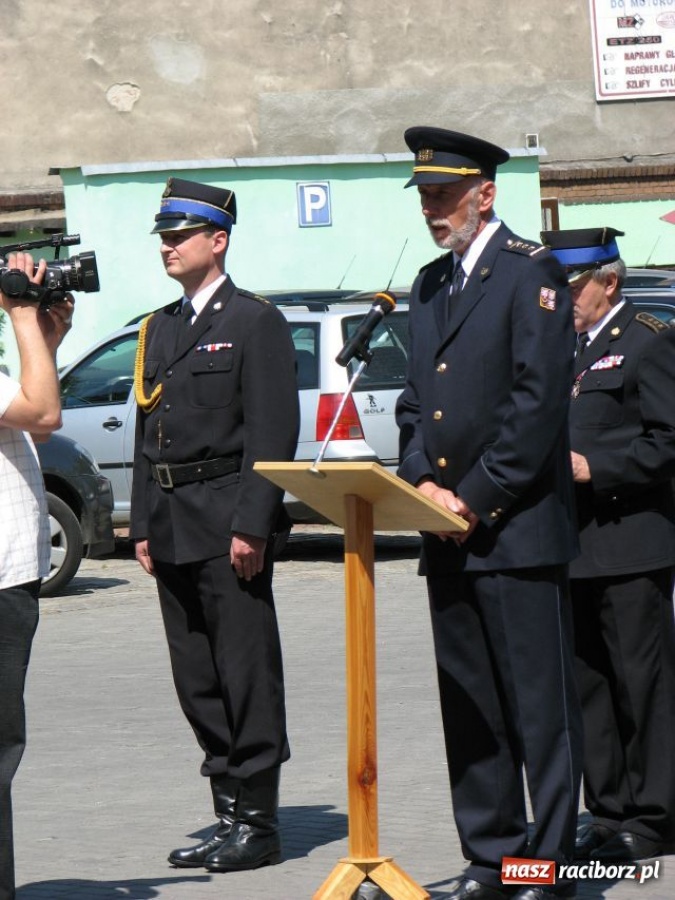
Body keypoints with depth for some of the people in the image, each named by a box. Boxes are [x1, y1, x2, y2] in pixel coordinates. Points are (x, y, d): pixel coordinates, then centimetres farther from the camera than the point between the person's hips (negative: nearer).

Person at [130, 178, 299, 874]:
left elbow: (273, 433, -10)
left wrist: (252, 525, -17)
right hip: (172, 529, 8)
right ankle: (228, 814, 15)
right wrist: (143, 524, 12)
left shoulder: (255, 322, -4)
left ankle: (257, 822, 0)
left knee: (246, 676, -4)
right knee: (197, 683, 9)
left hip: (229, 524, -8)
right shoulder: (158, 330, 18)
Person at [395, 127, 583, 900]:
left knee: (539, 705, -4)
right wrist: (421, 483, 1)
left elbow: (538, 402, -13)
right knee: (469, 708, 9)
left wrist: (476, 497, -14)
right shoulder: (429, 285, 18)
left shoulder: (531, 274, -6)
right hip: (447, 530, 7)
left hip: (517, 529, -7)